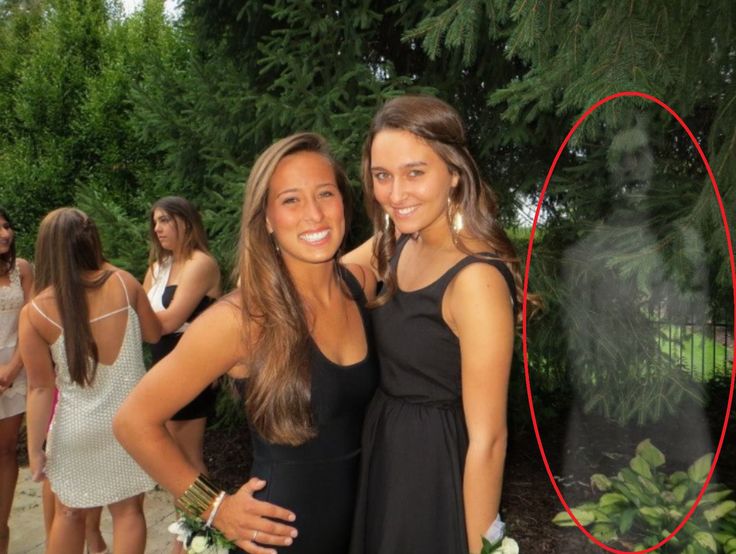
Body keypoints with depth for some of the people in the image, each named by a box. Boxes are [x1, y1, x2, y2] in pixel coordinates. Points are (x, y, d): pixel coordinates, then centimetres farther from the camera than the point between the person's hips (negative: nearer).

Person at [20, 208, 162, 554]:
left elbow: (40, 388, -10)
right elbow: (154, 333, 5)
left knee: (68, 513, 21)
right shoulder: (123, 282, -10)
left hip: (77, 428, 0)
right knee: (128, 510, 14)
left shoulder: (35, 312, -13)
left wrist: (35, 450, 0)